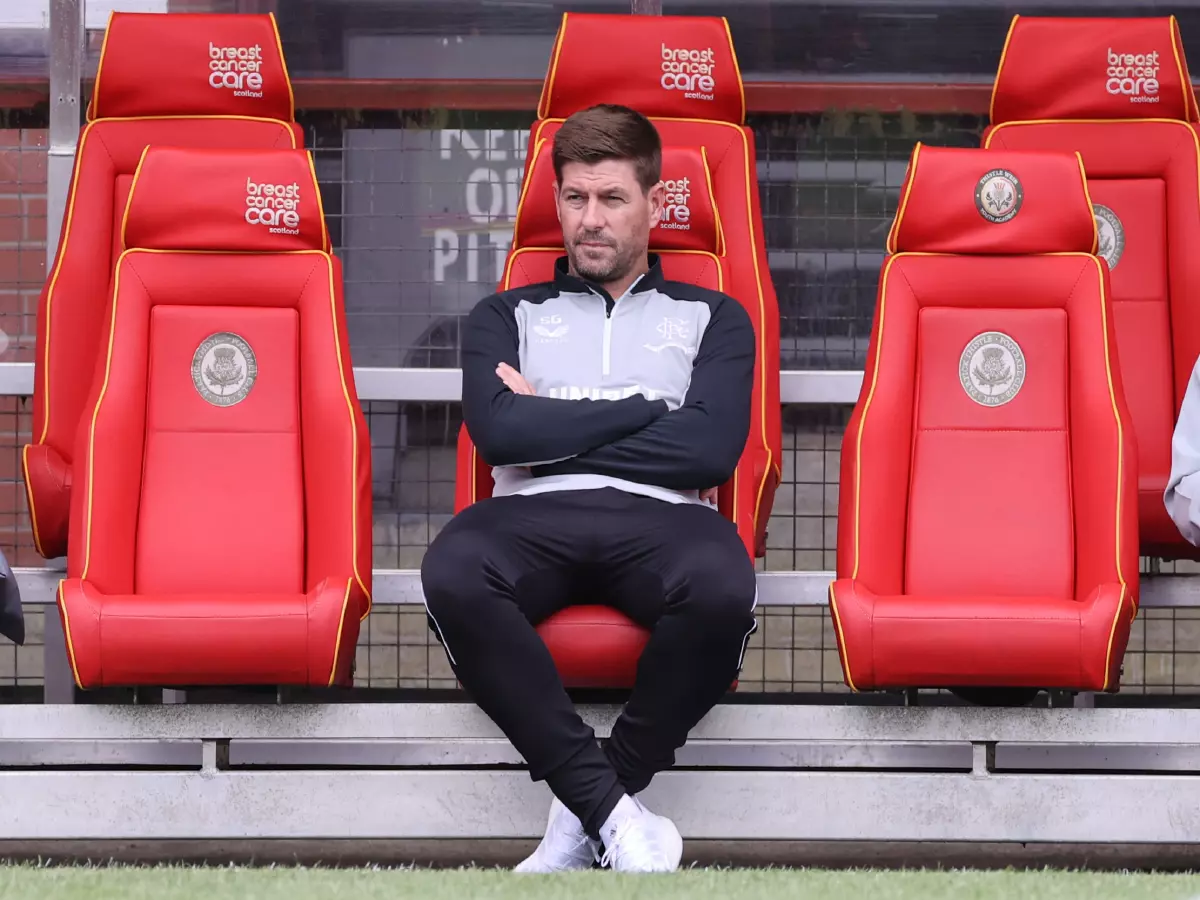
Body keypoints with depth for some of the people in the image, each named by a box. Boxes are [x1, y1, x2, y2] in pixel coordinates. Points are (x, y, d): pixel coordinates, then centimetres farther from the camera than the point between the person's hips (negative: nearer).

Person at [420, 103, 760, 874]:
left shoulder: (713, 318, 22)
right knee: (452, 573, -38)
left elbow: (711, 450, 2)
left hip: (658, 520, 0)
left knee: (723, 586, -39)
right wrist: (648, 409, 4)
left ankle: (587, 815, -22)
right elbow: (499, 432, 3)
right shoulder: (508, 317, 25)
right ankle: (611, 808, -31)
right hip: (534, 520, 1)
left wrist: (552, 430, 4)